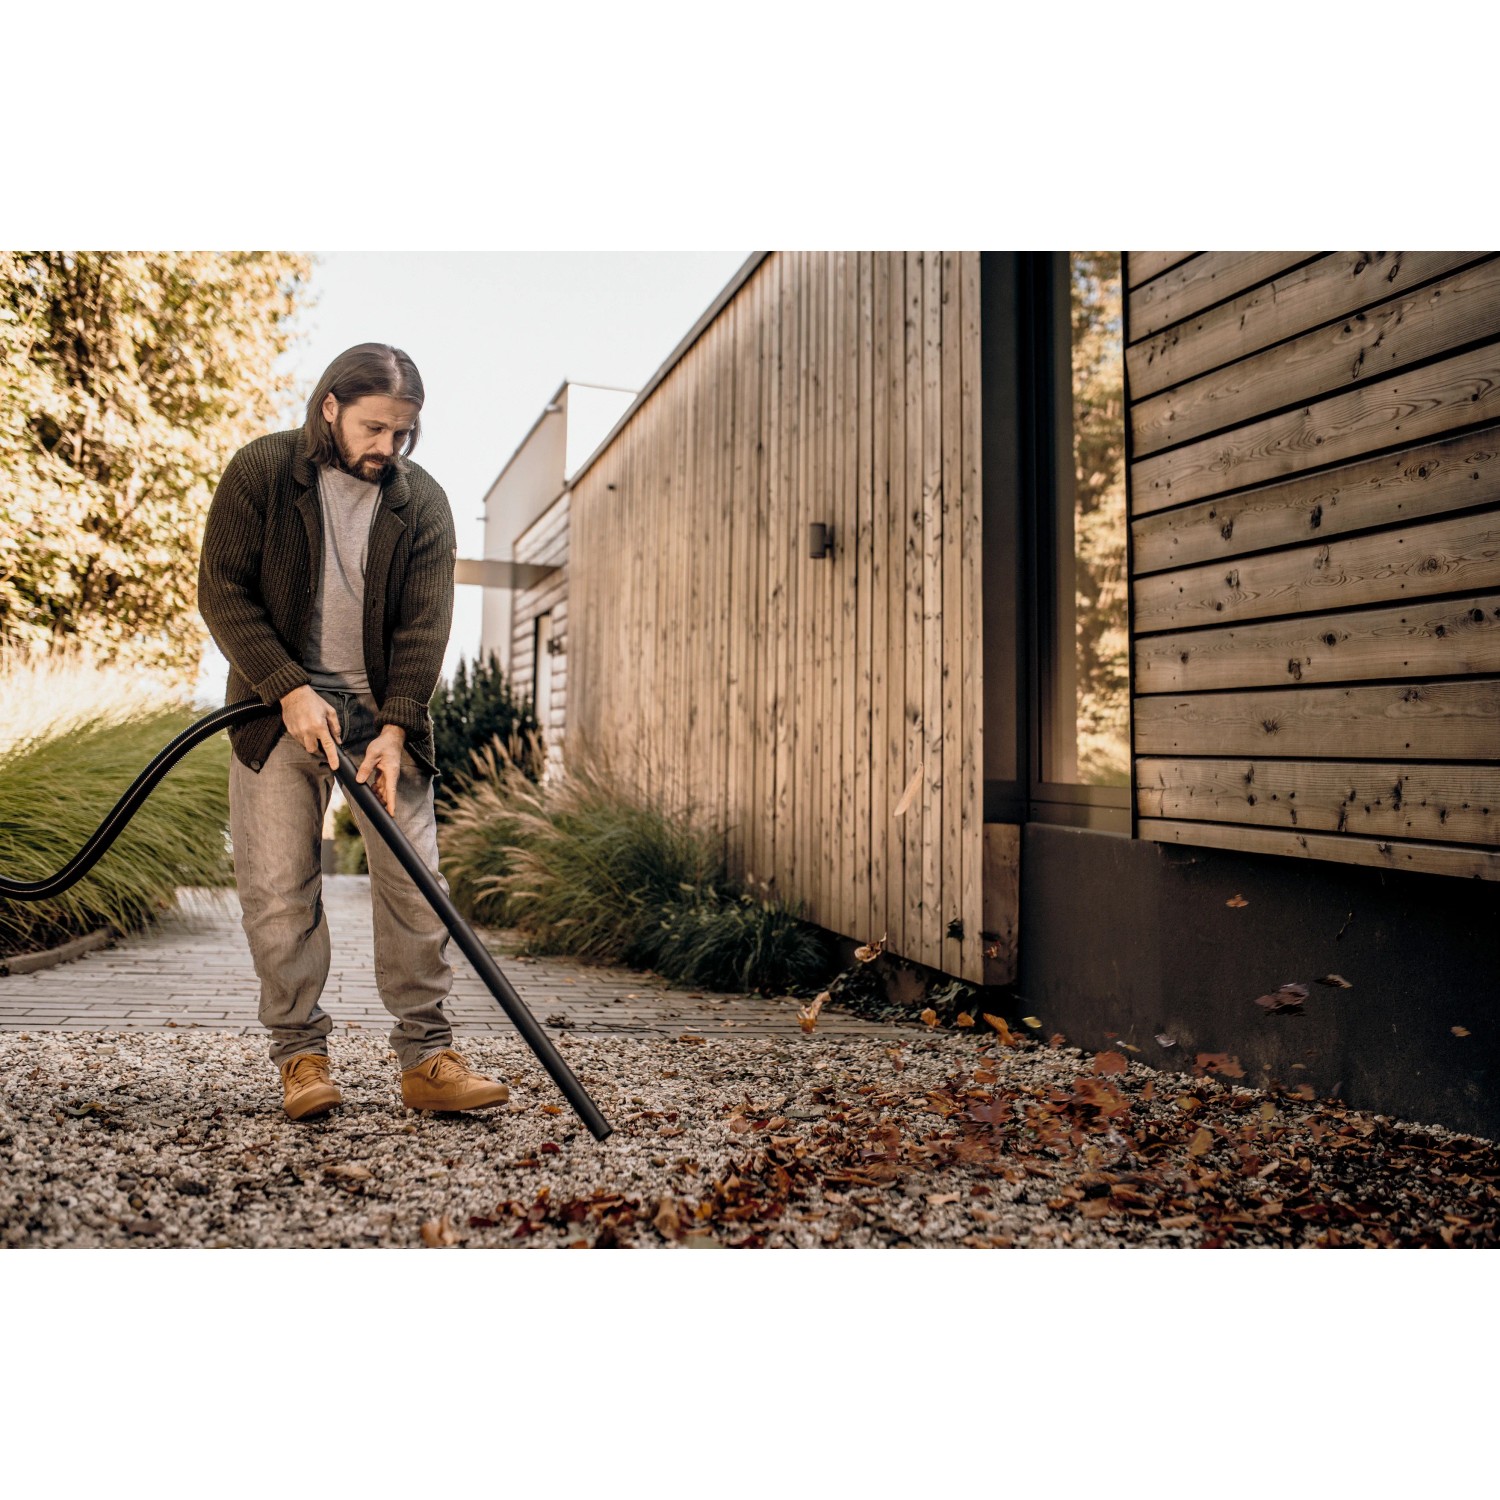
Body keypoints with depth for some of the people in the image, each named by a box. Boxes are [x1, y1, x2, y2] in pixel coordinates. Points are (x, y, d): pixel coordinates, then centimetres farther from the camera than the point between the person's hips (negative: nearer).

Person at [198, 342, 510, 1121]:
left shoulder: (423, 502, 0)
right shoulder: (260, 472, -3)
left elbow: (424, 626, -6)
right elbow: (222, 593, -6)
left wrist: (395, 728, -18)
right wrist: (290, 689, -17)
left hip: (384, 712, 1)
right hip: (280, 706, -1)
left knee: (415, 884, -2)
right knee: (279, 887, -2)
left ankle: (426, 1058, 6)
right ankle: (300, 1054, 12)